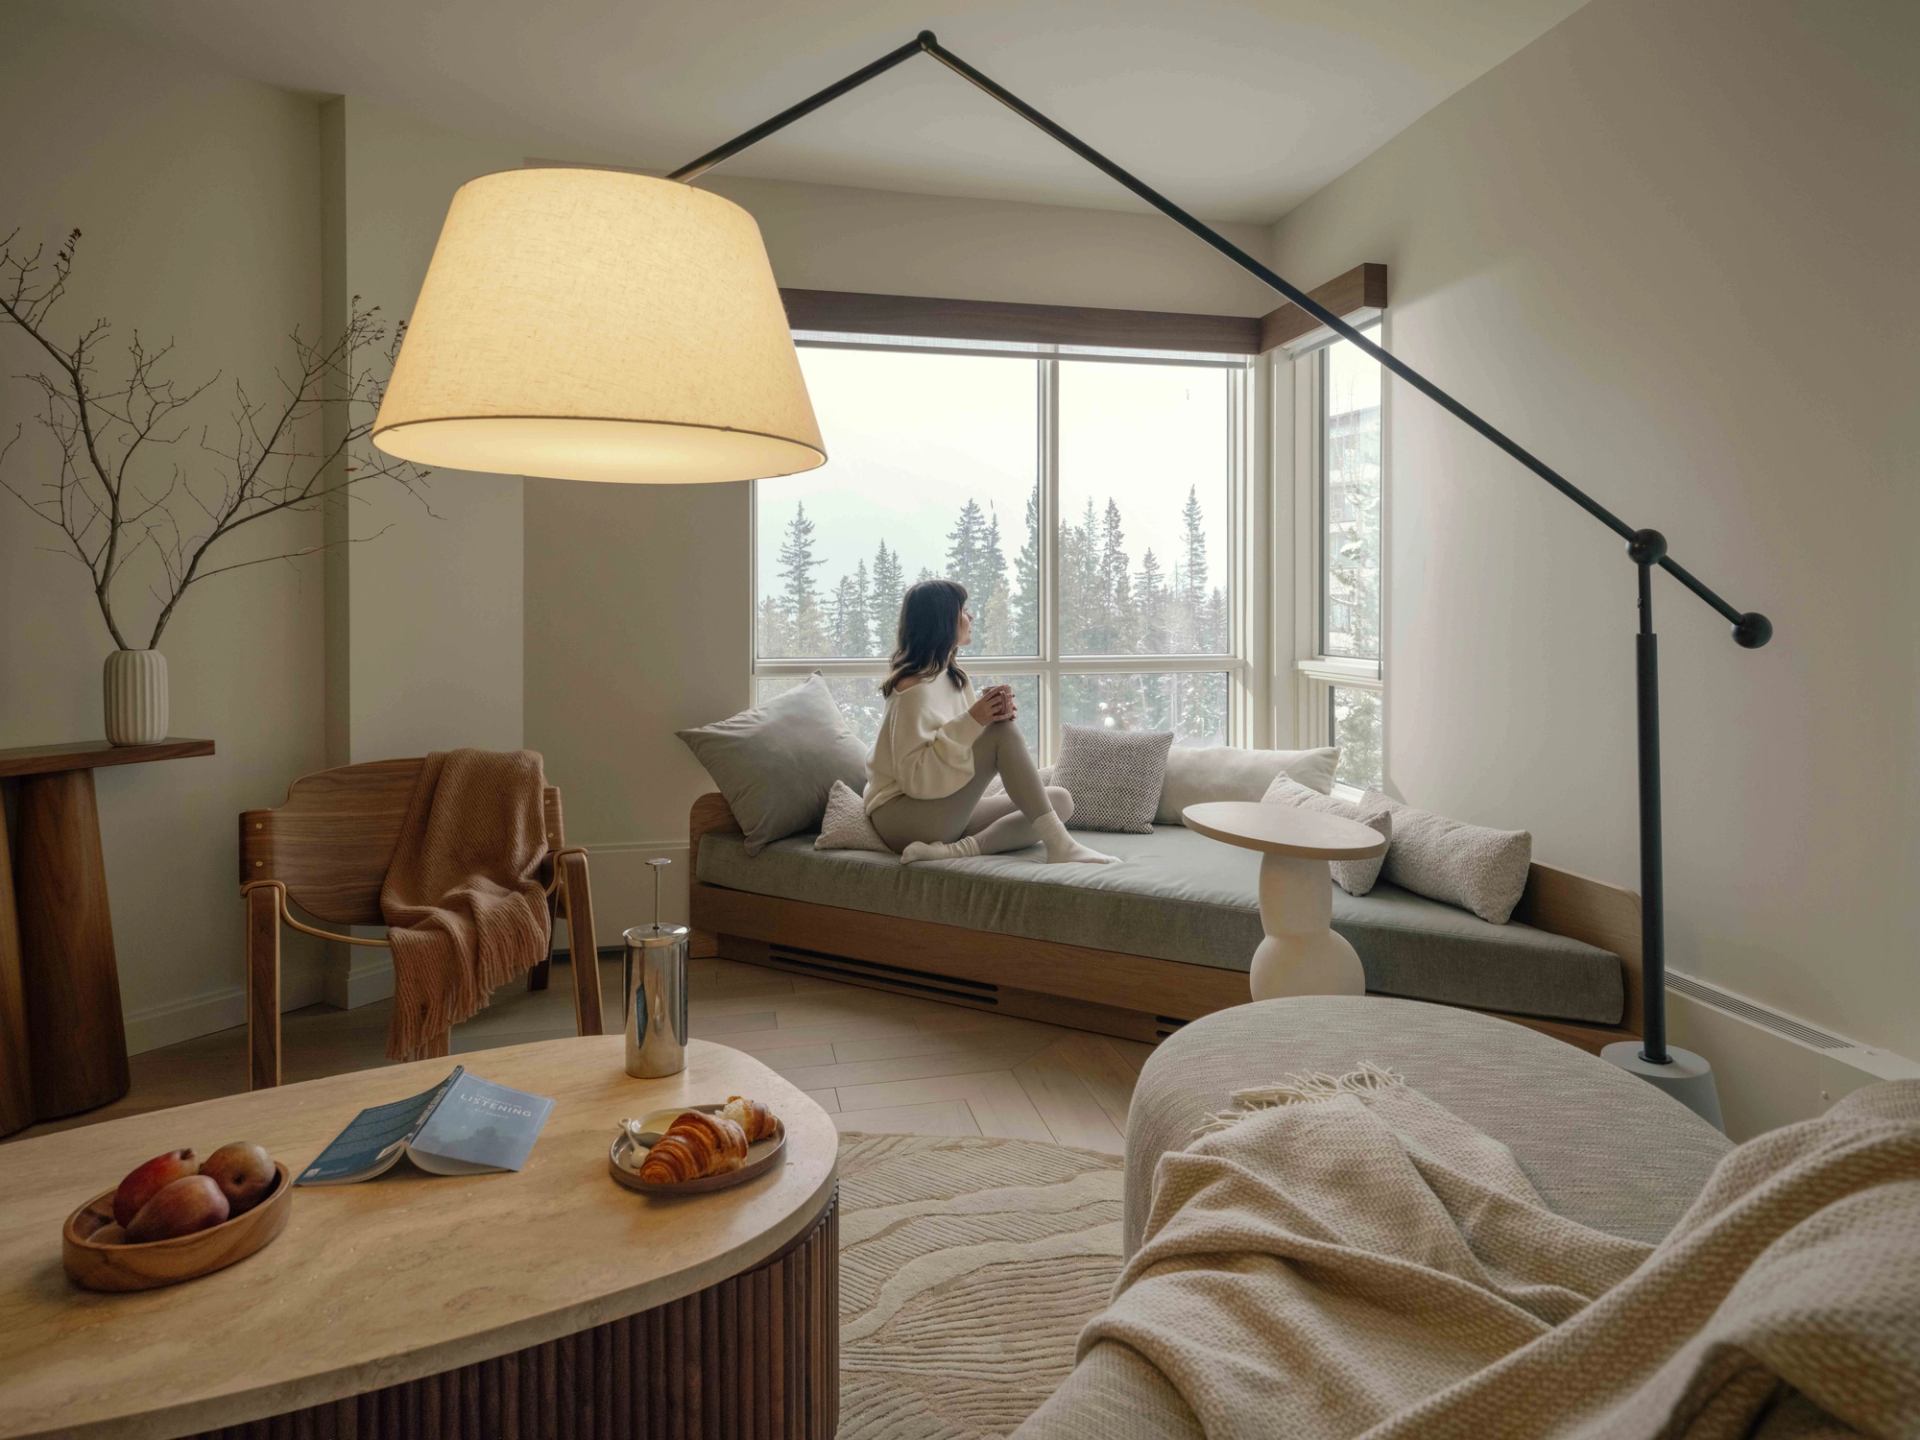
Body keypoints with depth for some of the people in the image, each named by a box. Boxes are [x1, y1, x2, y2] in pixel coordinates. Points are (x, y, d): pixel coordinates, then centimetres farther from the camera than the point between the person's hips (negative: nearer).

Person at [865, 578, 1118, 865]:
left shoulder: (954, 677, 10)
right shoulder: (915, 687, -17)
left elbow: (968, 744, 8)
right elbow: (914, 777, -22)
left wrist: (997, 714, -12)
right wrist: (972, 721, -26)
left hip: (947, 809, 9)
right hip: (902, 817, -9)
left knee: (1060, 800, -4)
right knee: (1002, 731, -23)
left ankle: (957, 850, -22)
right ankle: (1058, 845, -25)